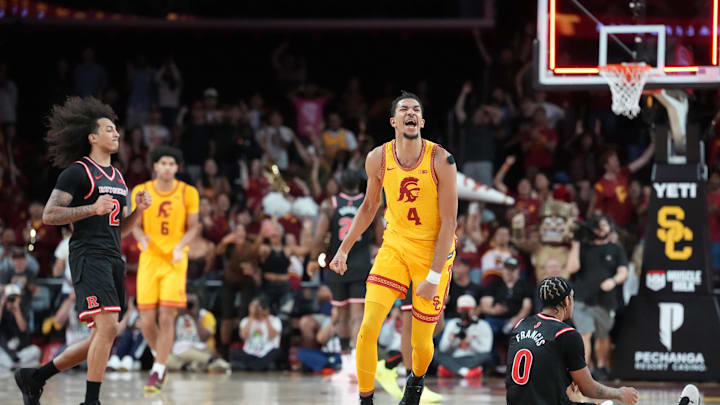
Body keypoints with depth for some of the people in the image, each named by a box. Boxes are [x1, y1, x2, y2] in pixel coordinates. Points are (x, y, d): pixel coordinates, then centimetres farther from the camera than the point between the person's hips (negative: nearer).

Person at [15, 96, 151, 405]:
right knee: (108, 327, -19)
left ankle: (34, 378, 17)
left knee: (102, 339, 7)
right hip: (88, 256, -9)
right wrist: (93, 208, -20)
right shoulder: (78, 172, -5)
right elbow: (49, 215, -12)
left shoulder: (117, 177, 20)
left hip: (113, 260, 9)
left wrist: (139, 209, 5)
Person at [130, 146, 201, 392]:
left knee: (167, 318, -10)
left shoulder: (188, 193, 0)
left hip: (175, 261, -1)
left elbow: (193, 227, 4)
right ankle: (160, 357, 26)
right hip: (149, 259, 1)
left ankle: (157, 372, -3)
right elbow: (135, 225, 7)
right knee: (147, 321, -3)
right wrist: (142, 238, -16)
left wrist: (180, 247, -15)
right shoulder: (141, 192, 2)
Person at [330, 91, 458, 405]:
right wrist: (344, 249, 7)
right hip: (395, 246, 2)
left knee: (422, 341, 6)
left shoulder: (441, 160, -18)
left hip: (433, 252, -2)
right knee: (368, 327, -14)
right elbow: (369, 206, 12)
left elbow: (449, 221, -16)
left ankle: (416, 379, 40)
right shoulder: (378, 159, -7)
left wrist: (434, 275, -19)